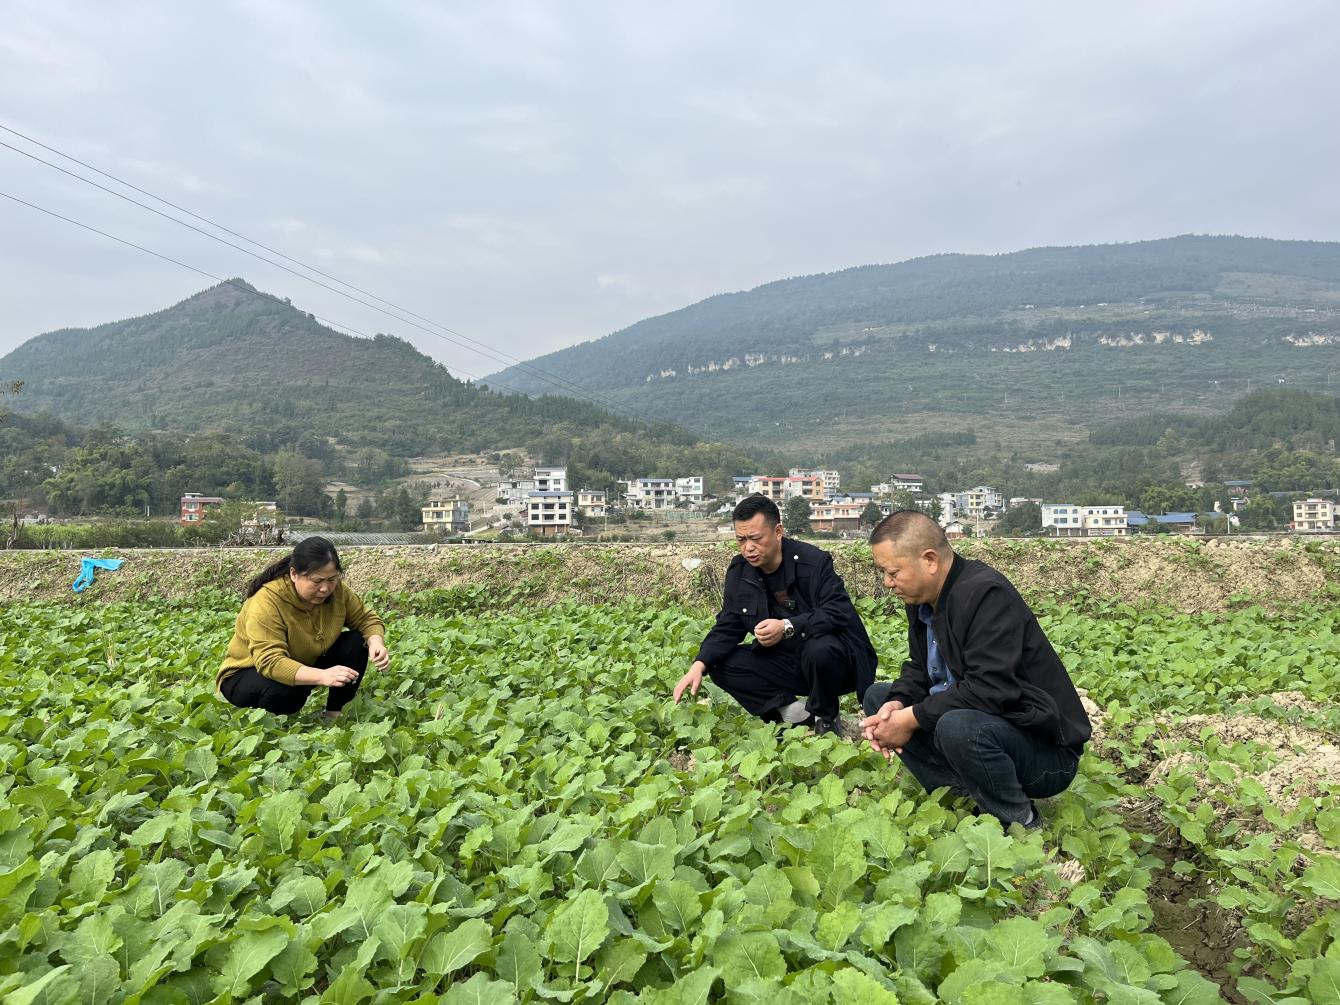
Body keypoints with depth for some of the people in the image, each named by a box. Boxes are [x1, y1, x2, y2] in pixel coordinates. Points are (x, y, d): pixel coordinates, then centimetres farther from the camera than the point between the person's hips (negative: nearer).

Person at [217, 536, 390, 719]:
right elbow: (270, 662, -41)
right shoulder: (267, 601, -32)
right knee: (285, 688, -39)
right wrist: (322, 676, -56)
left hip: (305, 665, 6)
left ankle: (334, 714, -4)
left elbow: (366, 620, -4)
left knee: (356, 642, -14)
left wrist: (376, 642, -29)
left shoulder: (337, 590, -14)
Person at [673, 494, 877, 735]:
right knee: (721, 665, -12)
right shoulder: (738, 572, -1)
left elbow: (839, 612, -26)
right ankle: (798, 715, -12)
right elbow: (727, 628, 0)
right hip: (786, 665, 5)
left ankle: (826, 720, -7)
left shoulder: (815, 561, -18)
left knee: (820, 650, -38)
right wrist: (699, 665, -18)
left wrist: (787, 627, -40)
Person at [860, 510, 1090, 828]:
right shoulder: (923, 599, 4)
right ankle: (963, 797, -3)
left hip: (1047, 747, -9)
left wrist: (913, 718, -24)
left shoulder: (987, 594, -24)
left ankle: (1023, 826, -9)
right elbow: (919, 669, 10)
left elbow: (990, 689, -31)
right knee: (878, 696, 5)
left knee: (957, 727, -38)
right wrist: (896, 704, -12)